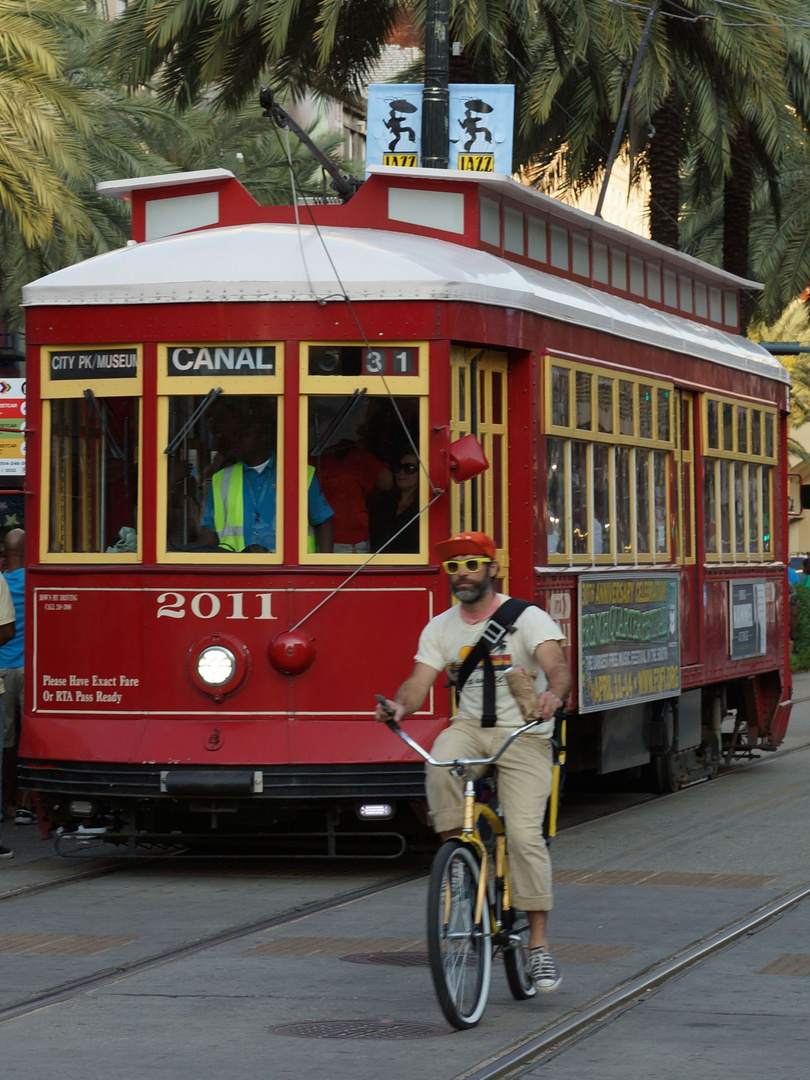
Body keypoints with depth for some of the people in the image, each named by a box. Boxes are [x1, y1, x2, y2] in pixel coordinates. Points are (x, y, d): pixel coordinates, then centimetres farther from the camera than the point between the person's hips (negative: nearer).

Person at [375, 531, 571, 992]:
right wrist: (400, 705, -26)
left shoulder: (527, 618, -6)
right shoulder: (441, 628, 7)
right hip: (470, 728, 3)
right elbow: (420, 681, -2)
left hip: (524, 735, -3)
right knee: (441, 762, -34)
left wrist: (554, 693, -46)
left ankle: (540, 945, -8)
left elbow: (557, 666, -21)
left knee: (524, 834, -16)